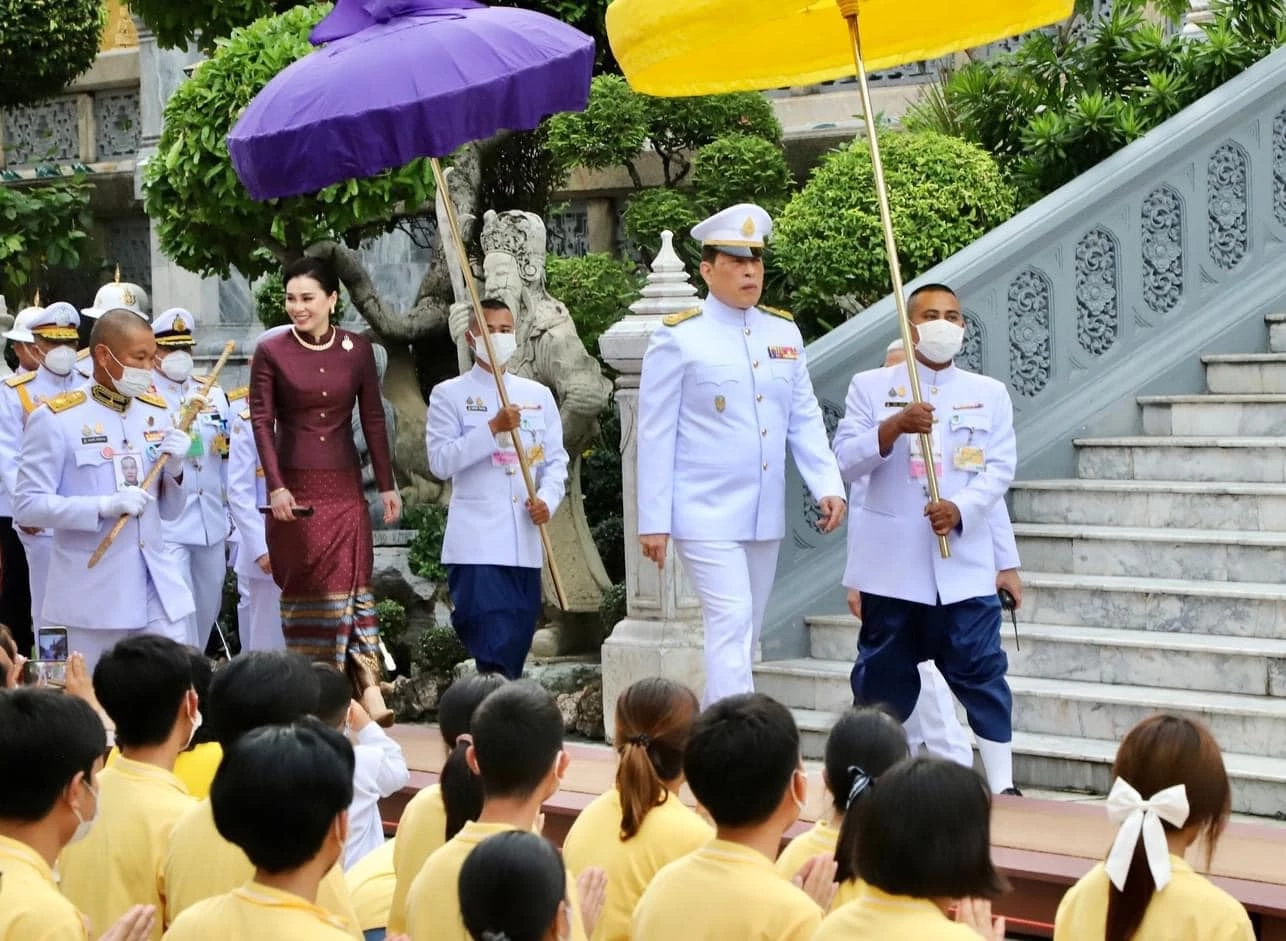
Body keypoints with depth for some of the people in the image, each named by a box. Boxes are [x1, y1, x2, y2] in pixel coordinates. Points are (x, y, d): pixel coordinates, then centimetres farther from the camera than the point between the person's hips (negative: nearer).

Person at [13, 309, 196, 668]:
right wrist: (104, 506, -22)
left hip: (158, 589, 5)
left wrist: (174, 469, -7)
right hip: (93, 595, -5)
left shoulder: (156, 413, 10)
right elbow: (26, 506, -12)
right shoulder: (56, 418, -8)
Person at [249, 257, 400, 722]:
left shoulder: (357, 349, 3)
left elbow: (373, 419, 6)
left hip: (344, 487, 2)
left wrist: (387, 484, 5)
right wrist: (275, 486, -13)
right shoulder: (270, 352, -3)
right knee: (304, 587, 2)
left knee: (353, 582, -4)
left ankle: (367, 684, -9)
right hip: (295, 488, -1)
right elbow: (262, 422, -5)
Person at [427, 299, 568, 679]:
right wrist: (493, 429, -16)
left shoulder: (538, 395, 15)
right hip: (475, 545, -4)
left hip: (525, 544, 4)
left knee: (517, 644, 8)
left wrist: (547, 500, -7)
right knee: (492, 645, -13)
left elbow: (555, 459, 13)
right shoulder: (449, 395, 3)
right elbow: (440, 461, -8)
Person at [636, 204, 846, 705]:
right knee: (731, 621, -15)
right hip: (705, 513, -6)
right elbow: (656, 435, -6)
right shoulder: (678, 338, -7)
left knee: (745, 632, 12)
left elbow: (805, 418, 11)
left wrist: (828, 485, -3)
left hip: (764, 513, 6)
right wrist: (653, 521, -8)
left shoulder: (784, 332, 8)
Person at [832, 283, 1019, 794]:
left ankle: (1002, 784, 0)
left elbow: (1000, 468, 2)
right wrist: (893, 427, -19)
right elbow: (846, 460, -2)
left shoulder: (989, 393, 10)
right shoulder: (871, 386, 6)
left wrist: (961, 509, -15)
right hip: (891, 561, 0)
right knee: (884, 675, 7)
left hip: (963, 560, 0)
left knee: (980, 671, -4)